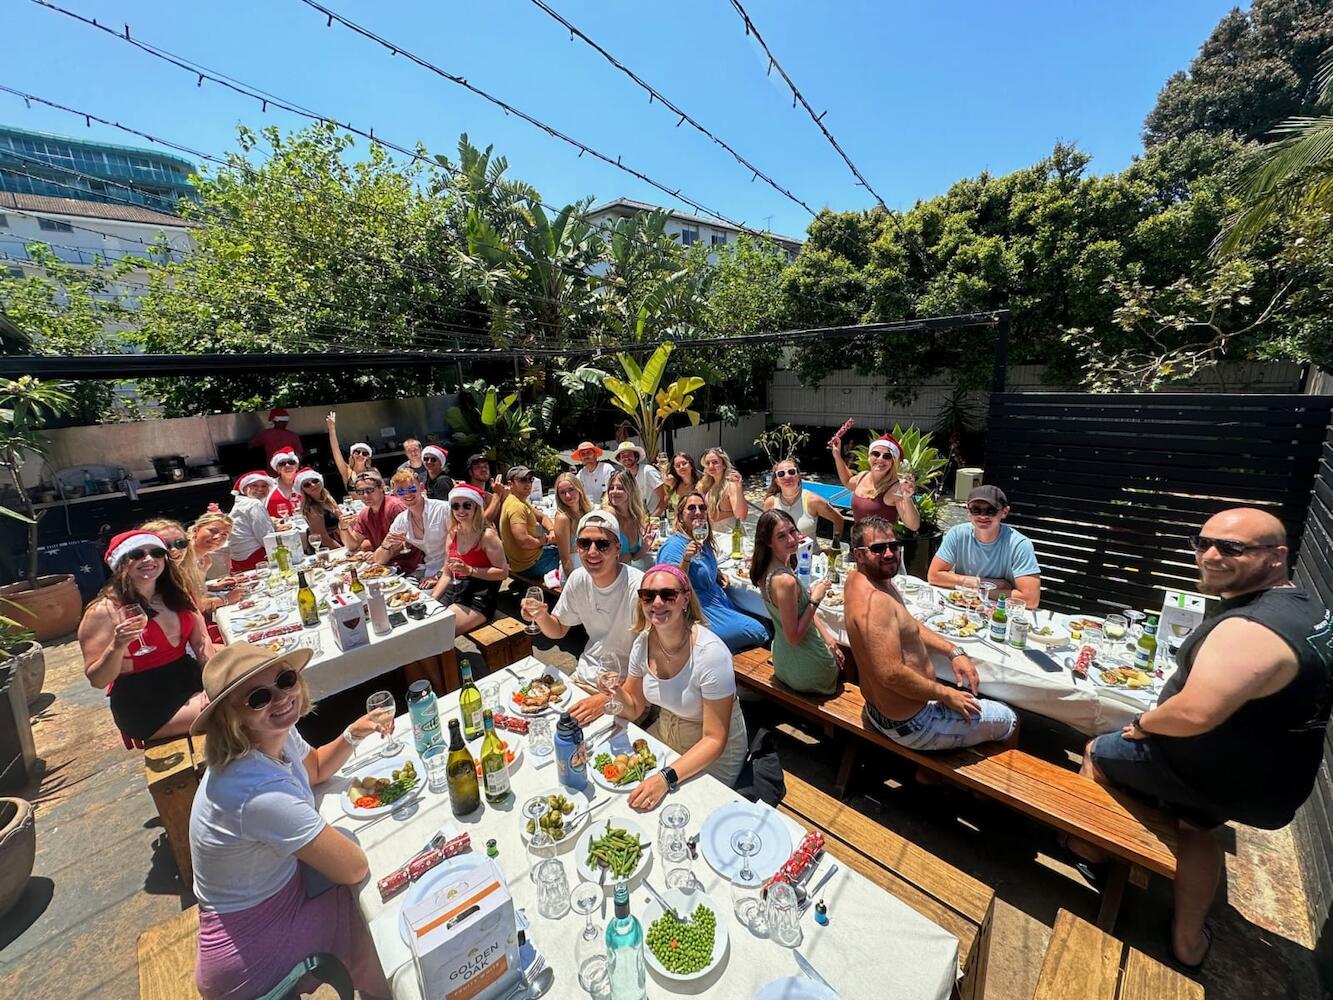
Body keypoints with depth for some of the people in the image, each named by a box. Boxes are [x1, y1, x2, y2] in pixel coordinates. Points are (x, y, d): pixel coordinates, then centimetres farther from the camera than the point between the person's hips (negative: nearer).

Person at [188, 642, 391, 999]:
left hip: (279, 889, 7)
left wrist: (352, 735, -8)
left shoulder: (278, 735, -14)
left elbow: (315, 769, 10)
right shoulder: (261, 791, -39)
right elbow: (355, 868, -30)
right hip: (250, 947, -7)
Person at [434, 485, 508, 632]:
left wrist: (469, 570, -21)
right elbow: (447, 575, 14)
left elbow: (503, 572, -14)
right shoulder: (453, 533, 11)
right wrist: (431, 599, 1)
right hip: (454, 592, 7)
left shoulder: (487, 535, -11)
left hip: (478, 598, -7)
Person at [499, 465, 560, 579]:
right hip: (529, 565, -9)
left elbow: (542, 517, 17)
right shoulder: (516, 506, -24)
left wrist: (551, 531, -4)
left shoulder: (521, 502, 8)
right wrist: (542, 541, -14)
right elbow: (523, 541, -34)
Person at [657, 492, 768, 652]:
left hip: (718, 600, 9)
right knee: (757, 631, -12)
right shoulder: (673, 546, -18)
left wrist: (719, 574, 8)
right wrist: (685, 559, -34)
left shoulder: (704, 540, 7)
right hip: (701, 610, -9)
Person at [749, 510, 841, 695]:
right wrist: (815, 599, -22)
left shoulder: (768, 568, -5)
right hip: (807, 674, -7)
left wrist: (826, 636, 3)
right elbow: (793, 637, -27)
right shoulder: (785, 580, -34)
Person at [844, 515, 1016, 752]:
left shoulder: (862, 579, 0)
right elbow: (892, 674, -33)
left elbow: (909, 625, 13)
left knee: (965, 693, 32)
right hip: (908, 724, -9)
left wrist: (953, 652, 3)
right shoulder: (875, 600, -32)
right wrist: (946, 695, -18)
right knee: (1008, 721, 11)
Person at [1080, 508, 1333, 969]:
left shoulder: (1249, 628, -33)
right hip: (1277, 774, 9)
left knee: (1098, 752, 16)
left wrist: (1143, 724, -18)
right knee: (1195, 824, 33)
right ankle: (1189, 939, 45)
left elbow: (1194, 714, -37)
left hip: (1222, 775, -9)